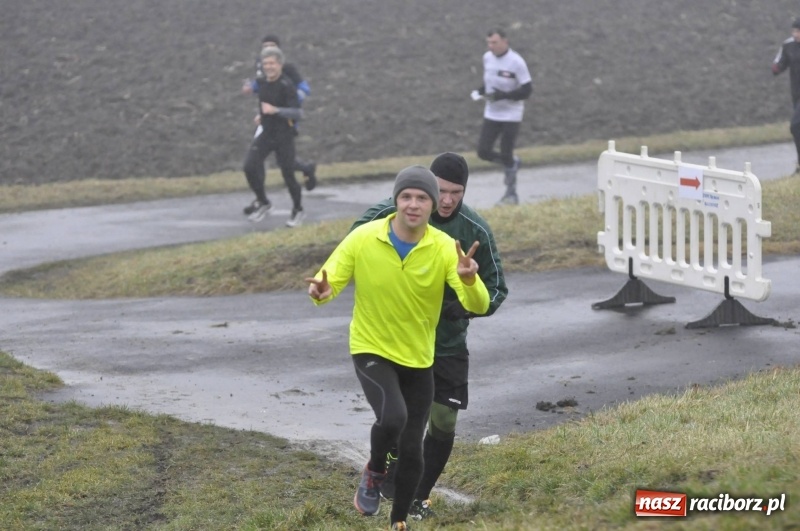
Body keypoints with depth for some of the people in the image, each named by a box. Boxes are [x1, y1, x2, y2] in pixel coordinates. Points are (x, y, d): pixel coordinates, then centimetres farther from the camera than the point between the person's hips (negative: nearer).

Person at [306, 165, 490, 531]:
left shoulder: (445, 249, -15)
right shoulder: (363, 239, -15)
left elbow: (478, 306, -22)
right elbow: (329, 280, -9)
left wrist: (469, 280, -45)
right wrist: (320, 291, -34)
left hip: (418, 359, 2)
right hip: (372, 350, -2)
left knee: (412, 450, 7)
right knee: (392, 417, -29)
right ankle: (374, 473, 3)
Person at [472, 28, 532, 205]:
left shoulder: (516, 62, -16)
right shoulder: (487, 58, 3)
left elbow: (527, 90, -14)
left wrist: (504, 95, -25)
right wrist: (480, 91, -5)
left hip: (511, 116, -6)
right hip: (491, 114, 6)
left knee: (506, 155, -2)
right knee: (483, 151, -1)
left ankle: (511, 194, 13)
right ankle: (512, 162, 28)